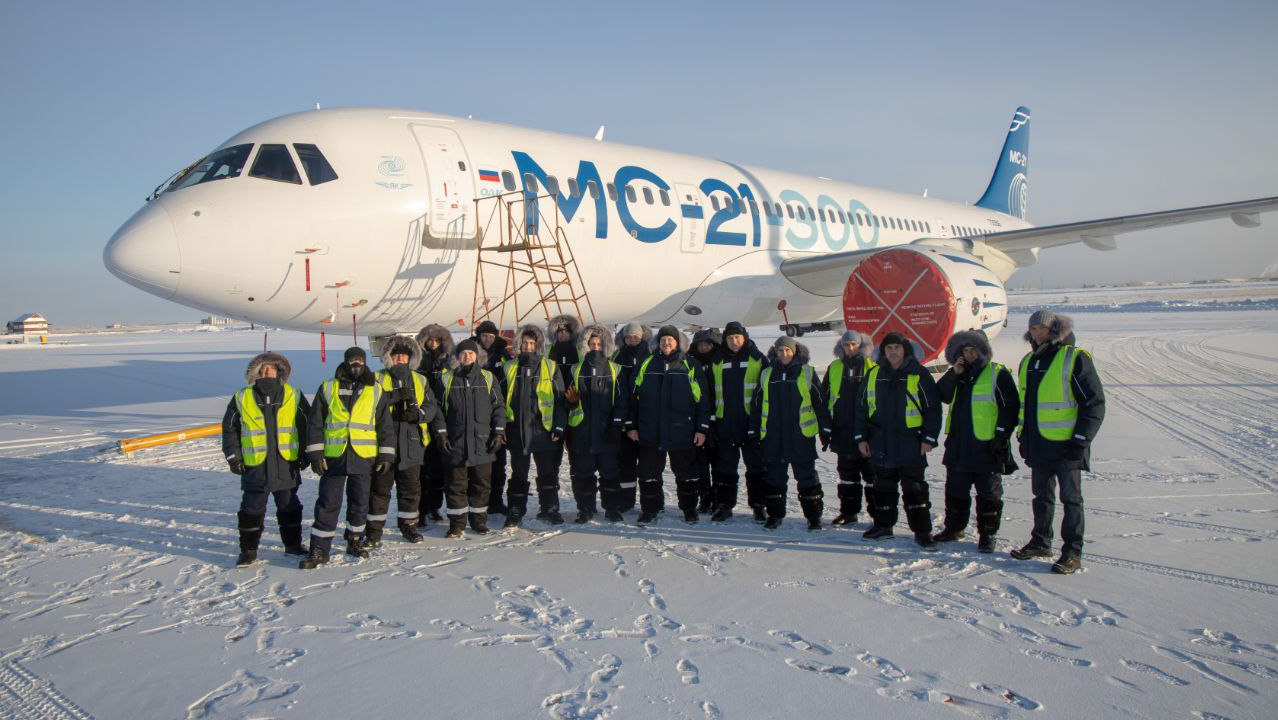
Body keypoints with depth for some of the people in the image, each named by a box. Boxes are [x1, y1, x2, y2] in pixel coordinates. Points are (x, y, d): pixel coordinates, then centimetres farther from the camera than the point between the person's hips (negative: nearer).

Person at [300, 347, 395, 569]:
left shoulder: (375, 391, 7)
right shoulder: (328, 388, 4)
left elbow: (385, 425, 8)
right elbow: (314, 422, 4)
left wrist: (386, 455, 3)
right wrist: (315, 453, -3)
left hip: (363, 458, 1)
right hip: (333, 457, -1)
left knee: (360, 504, 10)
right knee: (327, 504, 0)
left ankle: (355, 541, 26)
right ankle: (319, 549, 7)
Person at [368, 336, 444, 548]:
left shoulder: (420, 380, 14)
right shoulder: (378, 379, 4)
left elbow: (432, 407, 7)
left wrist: (418, 414, -13)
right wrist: (396, 395, -21)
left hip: (412, 443, 3)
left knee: (411, 487, 10)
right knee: (380, 488, 1)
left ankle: (408, 525, 25)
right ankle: (373, 532, 9)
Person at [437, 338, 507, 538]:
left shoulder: (488, 378, 7)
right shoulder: (446, 379, 6)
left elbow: (499, 407, 9)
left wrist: (499, 432, 1)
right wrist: (441, 433, 0)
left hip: (482, 442, 1)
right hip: (455, 442, -1)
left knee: (481, 484, 7)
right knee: (456, 485, 3)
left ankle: (479, 520, 20)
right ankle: (456, 523, 12)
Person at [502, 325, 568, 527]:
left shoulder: (550, 367, 2)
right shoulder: (510, 368, 9)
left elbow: (560, 400, 1)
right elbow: (501, 399, 12)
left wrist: (559, 427, -6)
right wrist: (501, 427, 5)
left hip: (544, 430, -2)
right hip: (518, 431, 2)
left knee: (548, 473, 6)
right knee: (518, 474, 9)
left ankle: (549, 509, 18)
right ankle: (515, 512, 17)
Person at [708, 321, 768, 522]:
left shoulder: (758, 359, 0)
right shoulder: (717, 362, 9)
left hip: (752, 422, -2)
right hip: (725, 423, 3)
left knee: (756, 466, 5)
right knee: (724, 466, 7)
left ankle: (759, 506, 14)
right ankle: (723, 505, 15)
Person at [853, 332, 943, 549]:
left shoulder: (919, 374, -3)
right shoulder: (873, 374, 7)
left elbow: (932, 408, -2)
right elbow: (862, 407, 12)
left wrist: (929, 438, -6)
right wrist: (861, 437, 8)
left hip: (910, 445, -4)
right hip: (881, 444, 4)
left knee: (914, 489, 1)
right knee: (883, 488, 14)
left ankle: (922, 531, 7)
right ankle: (883, 525, 27)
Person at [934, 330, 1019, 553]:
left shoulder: (998, 374, -4)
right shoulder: (957, 376, 14)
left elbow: (1010, 407, -7)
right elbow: (942, 396, 3)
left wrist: (1001, 435, -13)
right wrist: (954, 374, -7)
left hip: (986, 448, -5)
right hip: (958, 446, 6)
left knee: (988, 494, 3)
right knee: (955, 491, 13)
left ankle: (987, 534, 12)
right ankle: (953, 528, 26)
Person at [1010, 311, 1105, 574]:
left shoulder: (1075, 358, -10)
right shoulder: (1028, 361, 12)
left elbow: (1095, 402, -11)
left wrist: (1081, 440, -15)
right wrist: (1023, 436, 17)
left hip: (1066, 445, -7)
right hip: (1038, 446, 7)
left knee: (1071, 498, 0)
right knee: (1042, 496, 16)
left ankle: (1073, 553, 6)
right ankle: (1041, 543, 28)